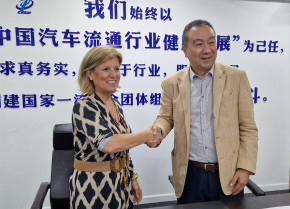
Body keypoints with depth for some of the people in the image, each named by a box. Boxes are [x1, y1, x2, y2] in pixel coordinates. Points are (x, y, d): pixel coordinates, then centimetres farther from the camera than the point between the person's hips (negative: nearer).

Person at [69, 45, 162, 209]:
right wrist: (147, 135, -20)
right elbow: (107, 144, -32)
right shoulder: (83, 106, -18)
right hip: (93, 188, -6)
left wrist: (133, 179, 14)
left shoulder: (116, 105, 5)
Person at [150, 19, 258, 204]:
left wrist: (245, 168, -7)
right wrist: (158, 130, -14)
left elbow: (248, 127, -2)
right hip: (189, 176, 1)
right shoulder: (172, 83, -2)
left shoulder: (237, 77, -4)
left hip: (229, 175, 0)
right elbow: (166, 117, 9)